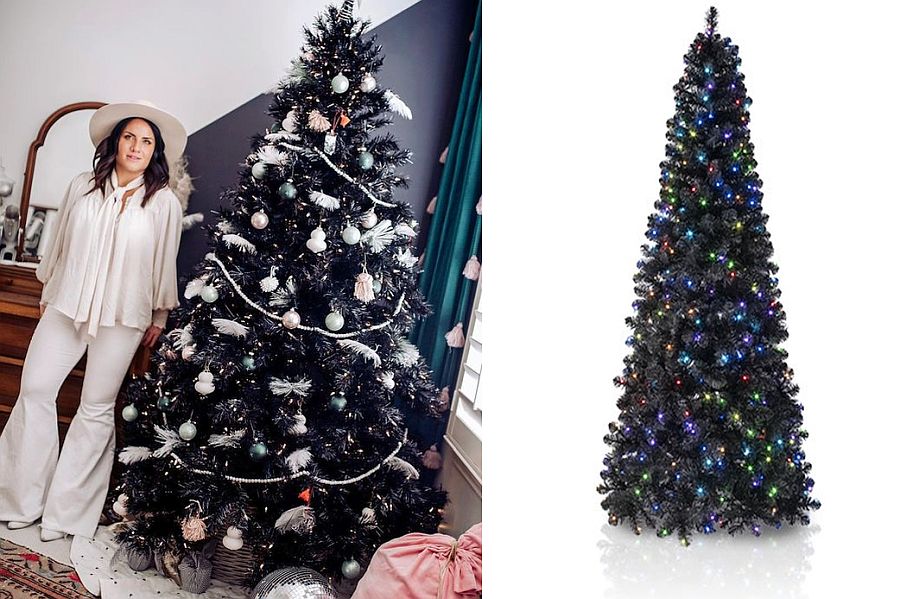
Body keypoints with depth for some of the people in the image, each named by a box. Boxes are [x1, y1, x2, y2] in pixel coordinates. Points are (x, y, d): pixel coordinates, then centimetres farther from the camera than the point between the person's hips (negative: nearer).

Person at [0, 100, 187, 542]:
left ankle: (64, 509, 14)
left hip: (122, 315, -3)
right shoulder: (82, 187, 4)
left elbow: (165, 263, 3)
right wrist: (47, 293, 17)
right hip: (67, 304, 3)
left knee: (97, 407, 2)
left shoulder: (164, 202, -4)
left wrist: (159, 317, 7)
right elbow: (60, 244, 12)